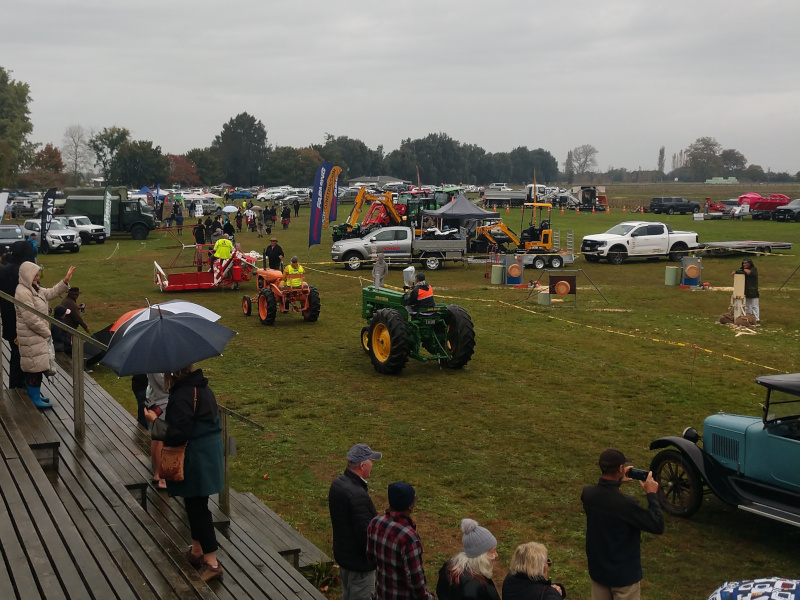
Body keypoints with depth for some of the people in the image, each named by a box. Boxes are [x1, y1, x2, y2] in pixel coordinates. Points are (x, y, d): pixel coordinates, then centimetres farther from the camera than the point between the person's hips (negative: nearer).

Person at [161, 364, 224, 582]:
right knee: (196, 504, 21)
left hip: (195, 458, -9)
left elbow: (177, 434, -26)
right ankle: (197, 551, 34)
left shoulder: (181, 397, -23)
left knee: (197, 507, -2)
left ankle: (212, 563, 1)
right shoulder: (202, 387, 7)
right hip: (210, 452, 9)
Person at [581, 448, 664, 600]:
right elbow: (658, 526, -20)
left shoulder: (587, 493, -14)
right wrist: (652, 494, -12)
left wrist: (617, 481, 11)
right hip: (624, 573, -5)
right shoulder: (627, 504, -32)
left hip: (597, 569, 5)